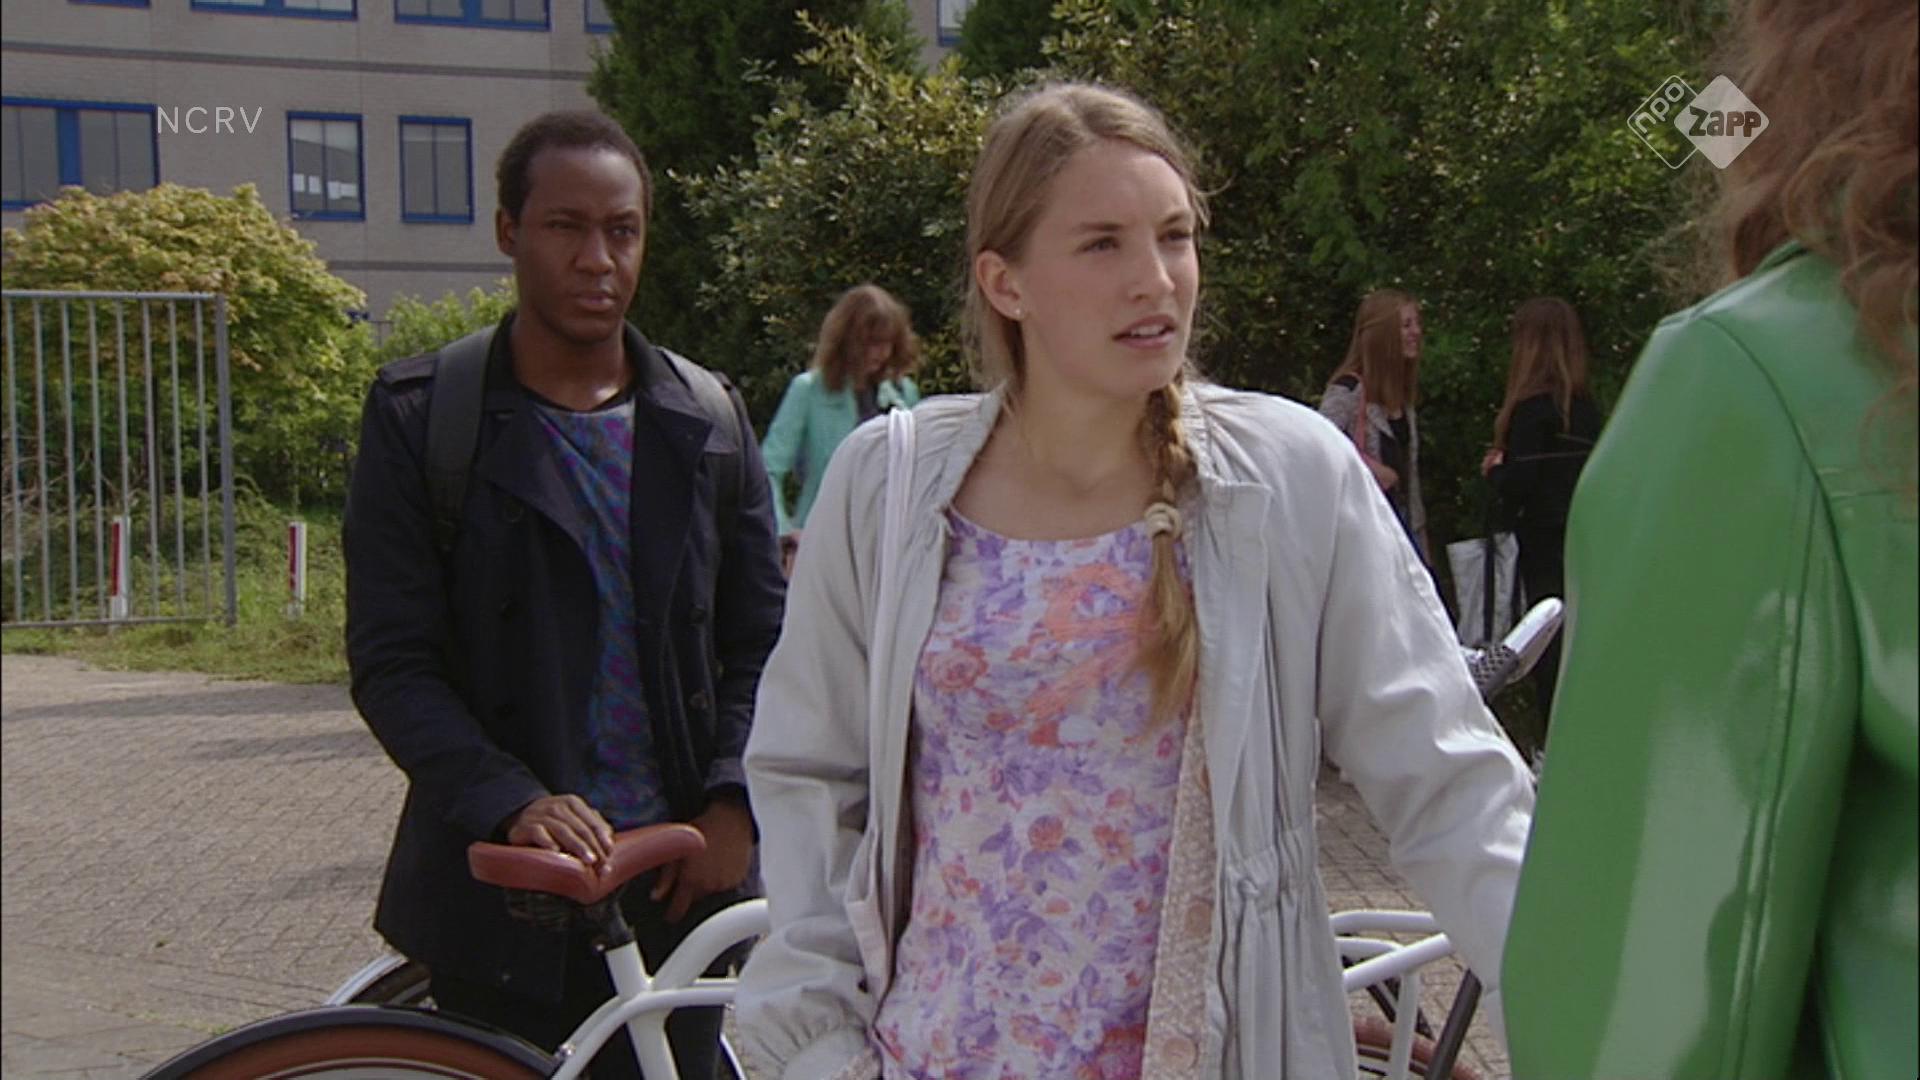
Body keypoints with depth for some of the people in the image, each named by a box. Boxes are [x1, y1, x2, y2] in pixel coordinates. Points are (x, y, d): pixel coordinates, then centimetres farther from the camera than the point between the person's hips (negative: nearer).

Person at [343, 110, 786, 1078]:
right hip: (502, 891, -2)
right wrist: (512, 801, -21)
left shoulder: (707, 424, 7)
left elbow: (759, 642, 8)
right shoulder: (419, 416, -2)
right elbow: (391, 663, -7)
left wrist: (733, 799, -8)